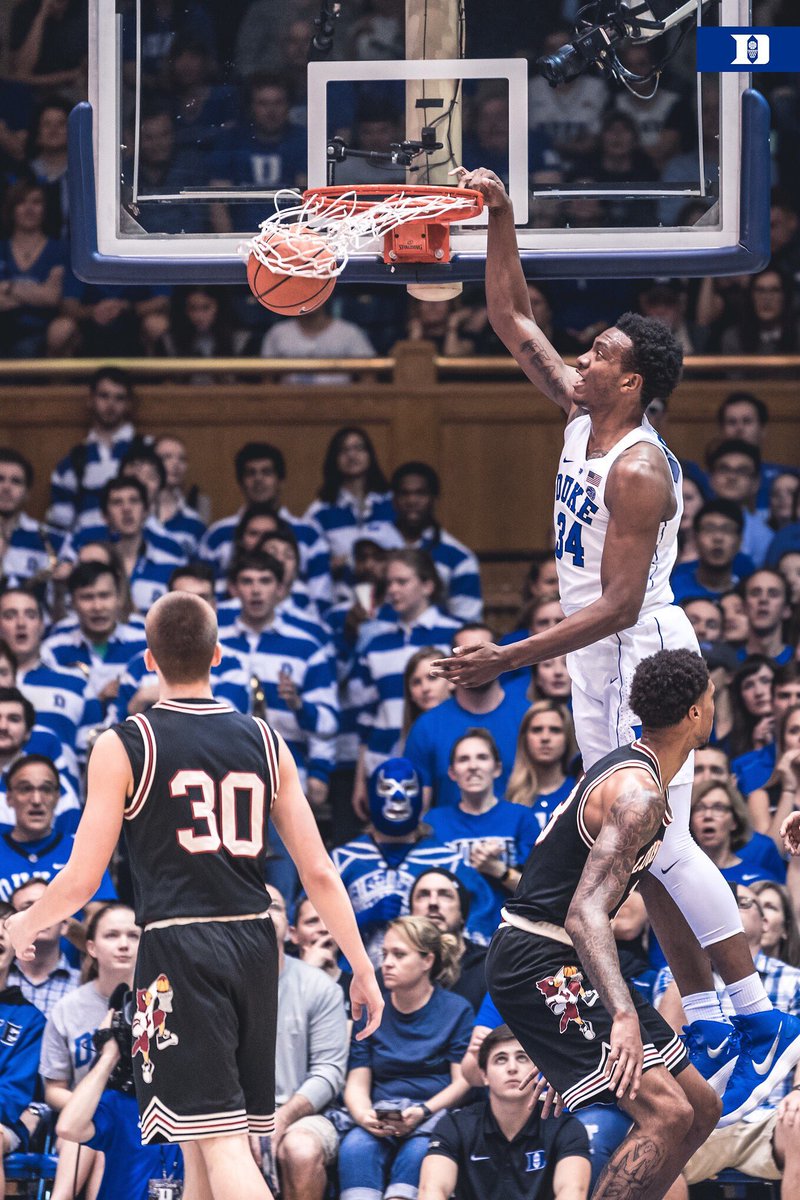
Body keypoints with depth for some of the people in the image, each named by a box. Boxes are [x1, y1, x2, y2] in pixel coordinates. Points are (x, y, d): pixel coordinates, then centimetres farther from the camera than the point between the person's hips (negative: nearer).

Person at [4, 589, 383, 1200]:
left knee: (219, 1138, -12)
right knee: (202, 1134, 18)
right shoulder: (264, 743, 9)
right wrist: (362, 967, 14)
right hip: (254, 943, 5)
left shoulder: (124, 746, -3)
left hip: (179, 944, -5)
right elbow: (319, 873, 7)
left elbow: (81, 880, -3)